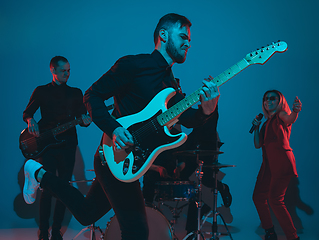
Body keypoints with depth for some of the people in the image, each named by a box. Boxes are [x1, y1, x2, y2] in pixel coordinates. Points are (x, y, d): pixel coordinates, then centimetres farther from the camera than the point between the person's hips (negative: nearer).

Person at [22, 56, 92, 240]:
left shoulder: (76, 92, 14)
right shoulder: (41, 91, 9)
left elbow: (82, 117, 11)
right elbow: (27, 113, 10)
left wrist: (85, 121, -13)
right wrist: (31, 120, -13)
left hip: (68, 145, 3)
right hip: (47, 144, -2)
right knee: (48, 188, -9)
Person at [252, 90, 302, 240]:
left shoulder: (281, 115, 0)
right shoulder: (267, 123, 23)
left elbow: (289, 119, -26)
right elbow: (258, 144, 22)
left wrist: (295, 112, -49)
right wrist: (256, 127, 10)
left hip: (281, 161, -8)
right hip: (269, 163, 8)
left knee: (275, 199, -18)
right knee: (258, 196, 6)